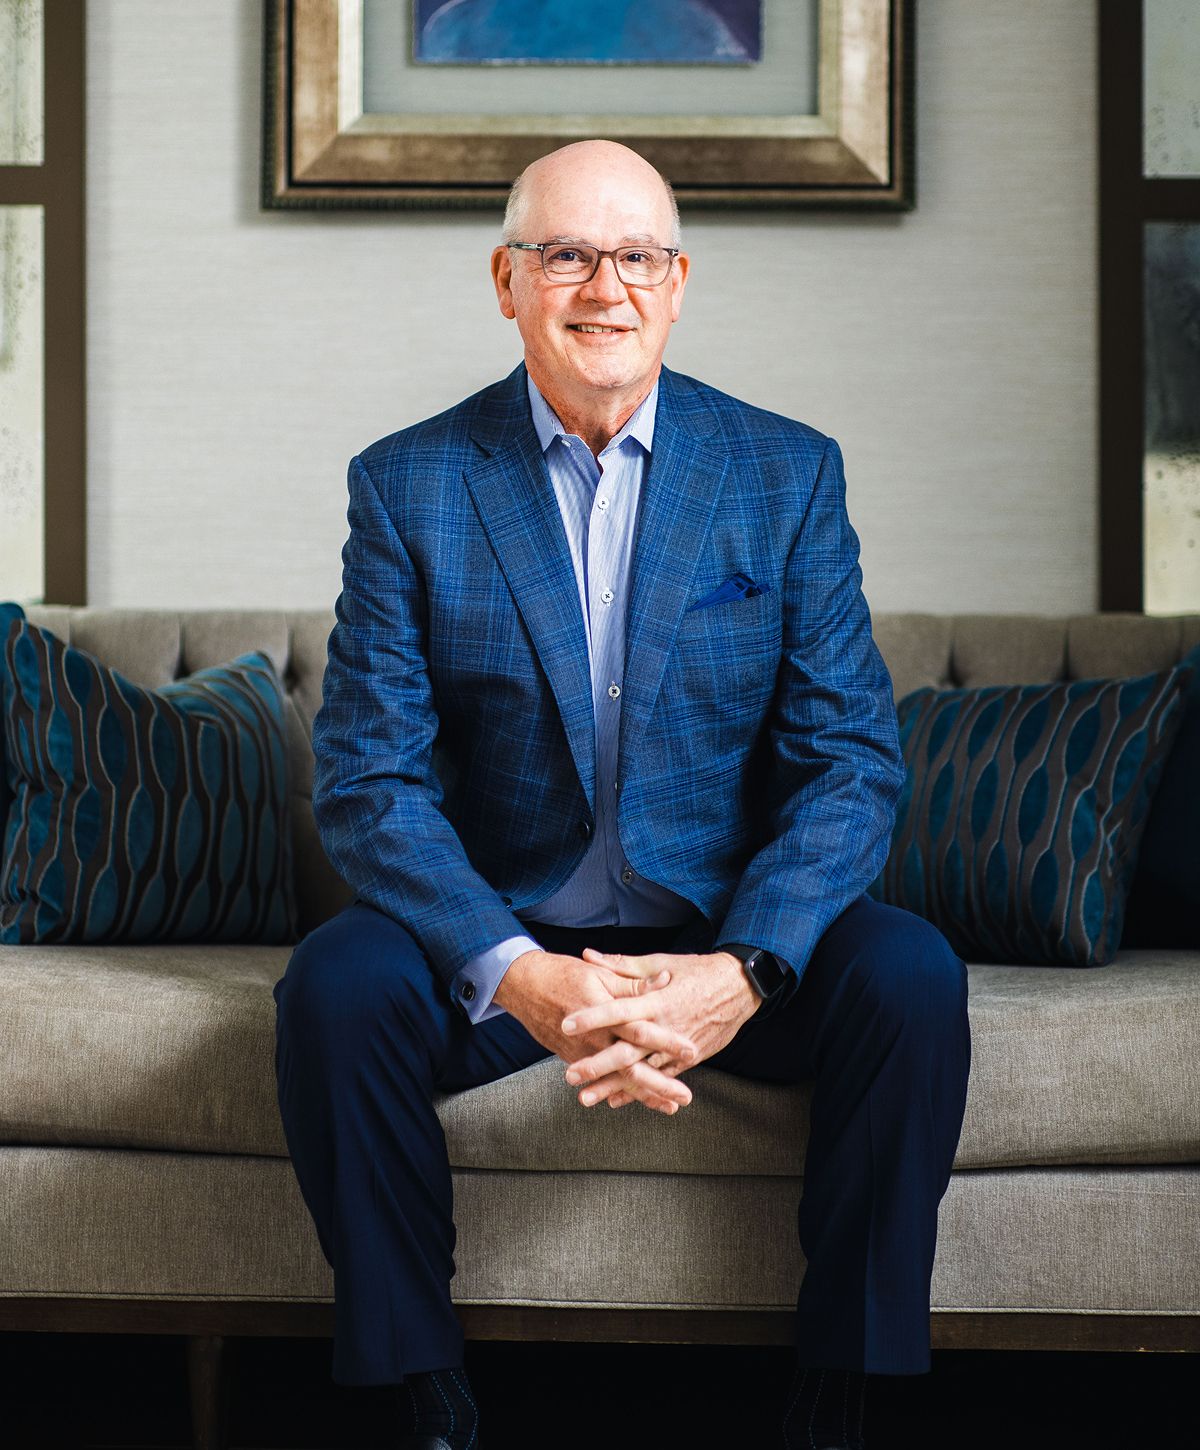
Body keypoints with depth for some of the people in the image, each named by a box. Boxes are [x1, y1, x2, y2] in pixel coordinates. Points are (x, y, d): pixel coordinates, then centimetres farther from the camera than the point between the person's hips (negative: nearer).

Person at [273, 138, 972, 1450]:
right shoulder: (407, 486, -1)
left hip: (730, 945, 1)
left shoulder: (789, 474, 1)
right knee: (336, 986, -29)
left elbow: (852, 758, -5)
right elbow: (369, 781, -8)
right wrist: (520, 976, -26)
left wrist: (739, 972, -23)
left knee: (908, 977, -27)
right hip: (498, 941, 0)